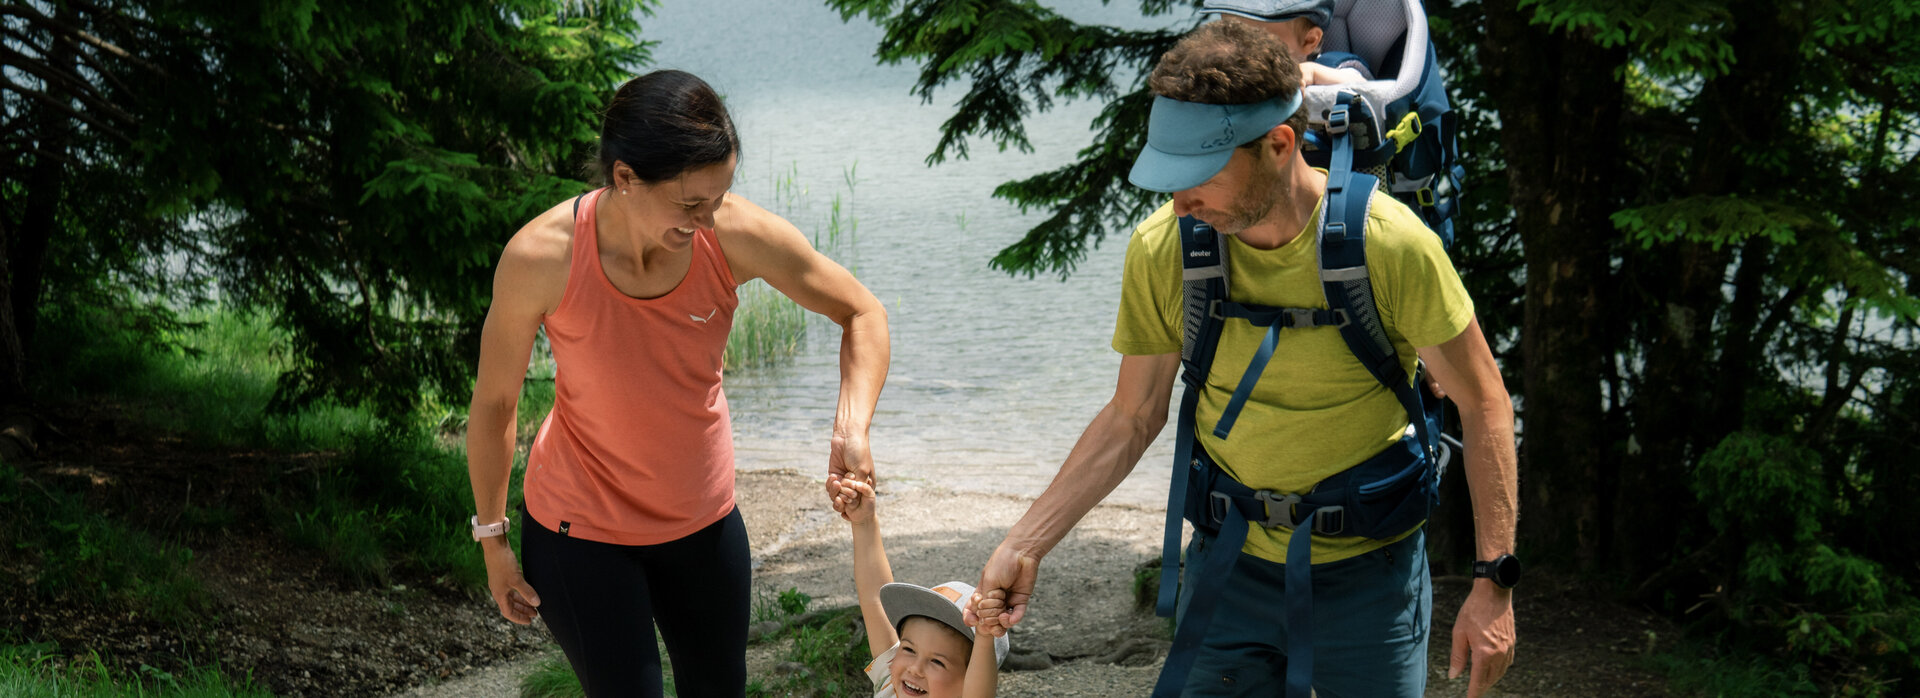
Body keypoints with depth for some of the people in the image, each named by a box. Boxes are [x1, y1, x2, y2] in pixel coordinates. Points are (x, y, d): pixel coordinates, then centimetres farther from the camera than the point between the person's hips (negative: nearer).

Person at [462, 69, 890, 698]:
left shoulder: (737, 236, -21)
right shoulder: (542, 258, -26)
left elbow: (862, 314, -6)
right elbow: (494, 404, -10)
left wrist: (852, 426, -24)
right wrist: (492, 539, -1)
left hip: (703, 520, 3)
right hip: (581, 528, -3)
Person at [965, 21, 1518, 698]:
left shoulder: (1393, 245, -20)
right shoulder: (1161, 249, -11)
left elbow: (1483, 405, -9)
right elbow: (1131, 418, 2)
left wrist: (1494, 586, -11)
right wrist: (1023, 546, -3)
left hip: (1369, 571, -2)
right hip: (1231, 563, 2)